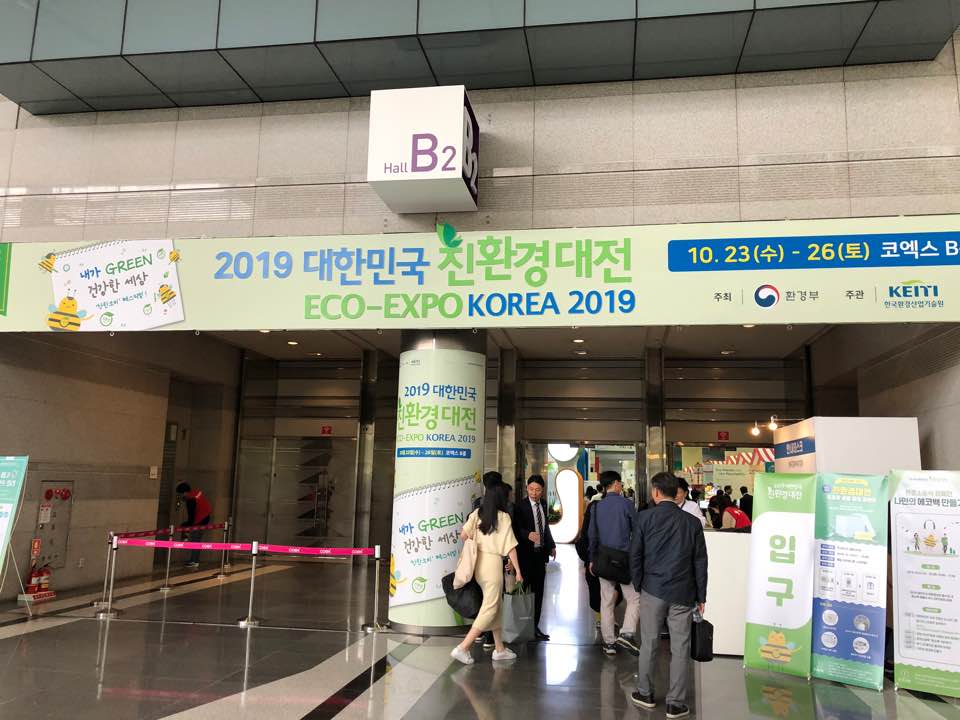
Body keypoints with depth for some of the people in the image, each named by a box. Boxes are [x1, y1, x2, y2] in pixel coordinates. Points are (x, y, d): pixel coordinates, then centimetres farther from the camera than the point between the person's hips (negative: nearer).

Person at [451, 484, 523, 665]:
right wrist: (518, 570, -1)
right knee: (489, 608, 1)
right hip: (493, 563, -6)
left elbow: (463, 536, -1)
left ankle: (500, 649, 25)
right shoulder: (503, 517, -10)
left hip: (478, 563, 6)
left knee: (495, 605, 17)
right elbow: (510, 546, -9)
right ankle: (463, 648, -6)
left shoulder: (477, 514, 2)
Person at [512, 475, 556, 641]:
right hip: (526, 554, -6)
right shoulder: (521, 506, -11)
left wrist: (551, 545, 17)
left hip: (540, 553, 6)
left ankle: (535, 626, 20)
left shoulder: (543, 504, 9)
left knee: (538, 592, 11)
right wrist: (528, 535, -37)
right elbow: (517, 529, -19)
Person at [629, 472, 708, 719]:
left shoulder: (645, 518, -5)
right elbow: (700, 561, 2)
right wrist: (701, 596, 10)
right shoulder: (692, 522, -1)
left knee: (649, 644, 12)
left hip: (652, 589, 0)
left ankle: (645, 693, 24)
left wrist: (638, 585, 11)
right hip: (682, 592, 0)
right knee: (680, 648, 6)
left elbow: (635, 555, -2)